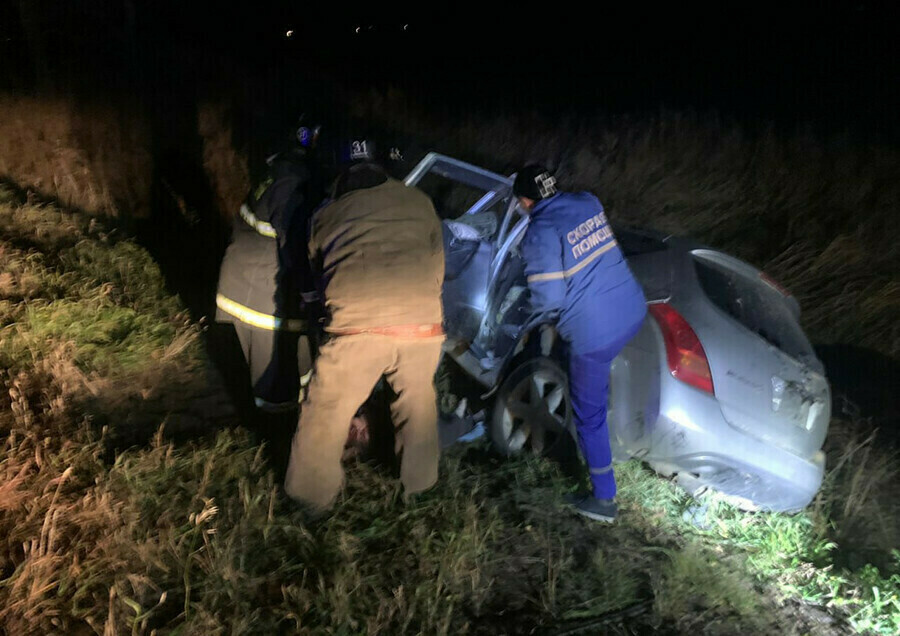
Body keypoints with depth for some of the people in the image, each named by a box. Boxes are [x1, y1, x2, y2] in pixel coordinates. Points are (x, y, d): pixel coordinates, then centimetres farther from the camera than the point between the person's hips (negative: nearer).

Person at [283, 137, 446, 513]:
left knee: (327, 412, 17)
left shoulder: (327, 216, 17)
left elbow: (317, 271, 26)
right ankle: (419, 481, 42)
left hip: (357, 329, -2)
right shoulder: (419, 203, 18)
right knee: (418, 402, 26)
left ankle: (313, 495, 31)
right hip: (422, 326, 2)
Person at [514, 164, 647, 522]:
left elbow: (548, 299, -17)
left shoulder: (539, 234, -16)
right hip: (633, 312, 8)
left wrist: (539, 309, 5)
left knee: (590, 416, 9)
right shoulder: (588, 203, 5)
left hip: (594, 334, -8)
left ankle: (603, 500, 21)